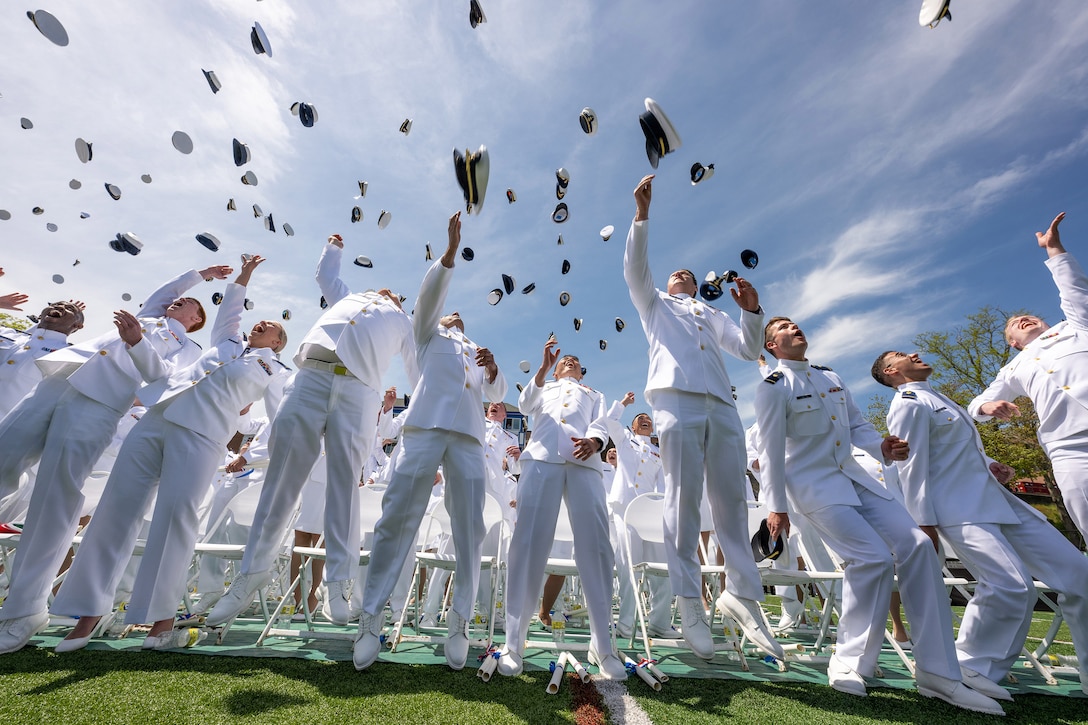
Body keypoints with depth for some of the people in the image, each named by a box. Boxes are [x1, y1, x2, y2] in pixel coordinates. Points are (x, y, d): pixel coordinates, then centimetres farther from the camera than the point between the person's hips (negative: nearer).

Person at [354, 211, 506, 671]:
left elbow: (497, 394, 19)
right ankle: (371, 617, 3)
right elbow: (429, 294, 9)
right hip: (424, 427, -2)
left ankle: (459, 621, 4)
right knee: (397, 518, -7)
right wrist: (451, 250, 1)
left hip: (468, 436, 3)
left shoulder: (476, 352, 32)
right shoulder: (429, 336, 25)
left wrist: (492, 370, -2)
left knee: (469, 529, -4)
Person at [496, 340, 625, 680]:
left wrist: (594, 440, -9)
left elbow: (600, 425, 16)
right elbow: (524, 405, 11)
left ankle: (602, 644, -1)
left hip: (584, 462, 1)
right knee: (529, 542, -10)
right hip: (542, 458, 0)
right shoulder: (543, 388, 34)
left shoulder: (594, 395, 36)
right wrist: (543, 367, -3)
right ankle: (514, 640, -4)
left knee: (596, 545, -10)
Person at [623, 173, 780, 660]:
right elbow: (635, 268, 9)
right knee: (683, 497, -8)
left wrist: (751, 310, 5)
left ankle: (742, 593, 10)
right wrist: (642, 214, 0)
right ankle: (689, 601, -2)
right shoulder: (654, 303, 26)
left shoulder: (712, 314, 33)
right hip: (677, 398, -4)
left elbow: (749, 350, 21)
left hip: (722, 404, 4)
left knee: (732, 497, 0)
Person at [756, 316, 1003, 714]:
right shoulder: (772, 387, -9)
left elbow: (857, 425, 16)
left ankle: (937, 672, 5)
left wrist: (882, 447, -7)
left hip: (854, 477, 7)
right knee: (873, 557, -19)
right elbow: (771, 451, -12)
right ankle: (848, 663, 0)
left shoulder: (831, 377, 14)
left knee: (916, 544, -6)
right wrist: (776, 507, -12)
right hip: (812, 484, -7)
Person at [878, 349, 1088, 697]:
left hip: (996, 499, 10)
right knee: (1011, 585, -21)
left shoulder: (936, 398, 20)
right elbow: (911, 466, -16)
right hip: (961, 510, -10)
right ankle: (972, 667, -2)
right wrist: (925, 525, -17)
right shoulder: (908, 404, -10)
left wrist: (989, 464, 8)